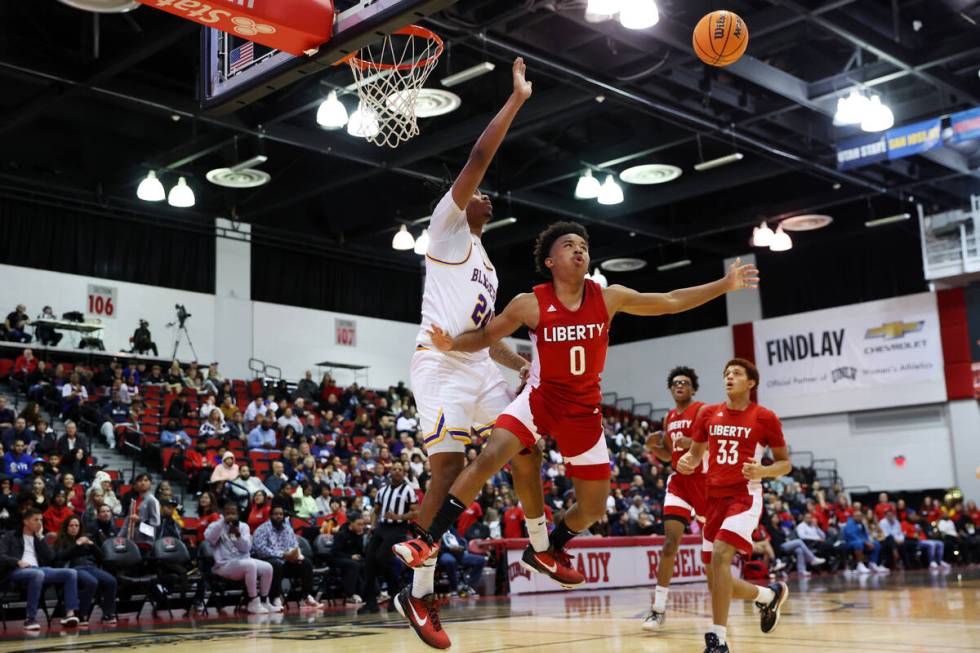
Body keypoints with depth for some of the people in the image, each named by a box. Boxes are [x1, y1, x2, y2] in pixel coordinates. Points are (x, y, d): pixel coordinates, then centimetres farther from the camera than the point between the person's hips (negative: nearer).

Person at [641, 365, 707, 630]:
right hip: (678, 481, 4)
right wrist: (654, 446, 2)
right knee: (670, 542, -8)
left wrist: (692, 443, -30)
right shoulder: (669, 418, 14)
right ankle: (658, 608, -9)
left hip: (703, 479, -4)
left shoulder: (702, 411, -6)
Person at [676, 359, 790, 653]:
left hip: (744, 496, -6)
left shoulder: (765, 418, -2)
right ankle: (769, 595, 37)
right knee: (719, 579, 8)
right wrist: (687, 462, -6)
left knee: (720, 555, -27)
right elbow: (696, 454, 18)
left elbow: (785, 463, 3)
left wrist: (763, 471, -18)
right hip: (714, 497, 6)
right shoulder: (708, 414, 8)